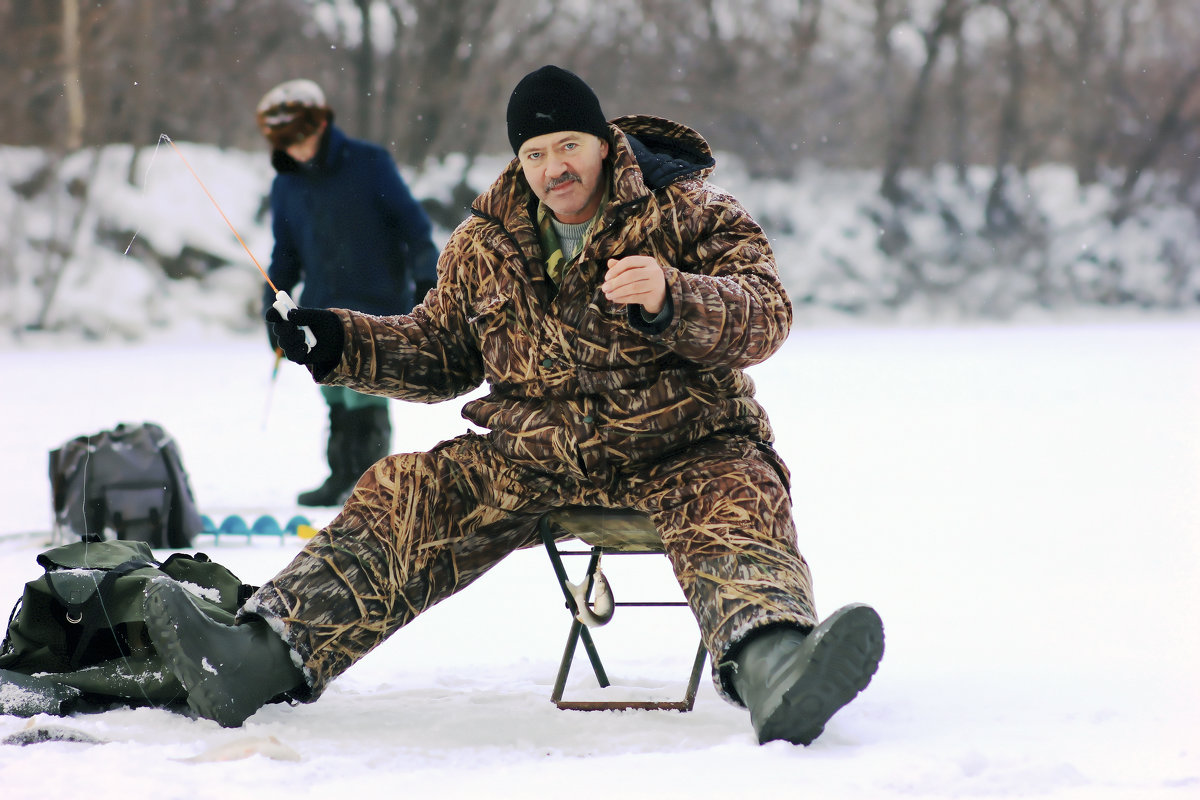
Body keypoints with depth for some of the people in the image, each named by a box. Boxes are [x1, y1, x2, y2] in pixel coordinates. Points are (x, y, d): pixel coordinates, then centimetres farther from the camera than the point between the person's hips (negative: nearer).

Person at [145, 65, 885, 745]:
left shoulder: (692, 213, -1)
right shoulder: (486, 244, 12)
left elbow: (765, 314, -14)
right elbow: (439, 352, 23)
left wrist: (672, 300, -34)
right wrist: (342, 343, 5)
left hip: (679, 449, -4)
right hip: (528, 456, 4)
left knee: (736, 510, -36)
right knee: (403, 498, -14)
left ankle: (770, 668, -68)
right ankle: (262, 661, -28)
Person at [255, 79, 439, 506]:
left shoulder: (369, 163, -5)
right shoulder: (286, 185, 10)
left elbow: (410, 219, -2)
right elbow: (285, 254, 19)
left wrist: (426, 276, -6)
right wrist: (274, 310, 15)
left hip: (375, 303, -5)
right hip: (324, 308, 5)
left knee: (364, 398, -11)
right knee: (336, 398, 4)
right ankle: (341, 477, 15)